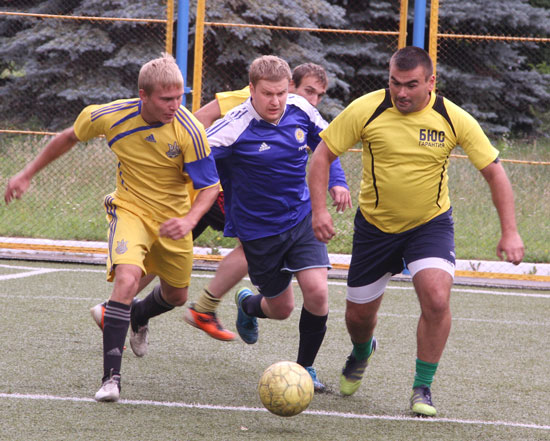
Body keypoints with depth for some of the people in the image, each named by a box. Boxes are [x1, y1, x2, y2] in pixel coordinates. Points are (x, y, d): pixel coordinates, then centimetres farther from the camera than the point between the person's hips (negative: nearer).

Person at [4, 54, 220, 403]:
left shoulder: (189, 131, -24)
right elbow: (70, 138, 1)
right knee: (127, 279, -29)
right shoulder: (111, 117, -20)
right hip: (130, 209, -2)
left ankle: (138, 317, 57)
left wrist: (190, 220, -35)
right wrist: (28, 174, 7)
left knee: (176, 296, 18)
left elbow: (210, 185, -16)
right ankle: (111, 377, -28)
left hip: (173, 219, 2)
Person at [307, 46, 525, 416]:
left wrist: (510, 232, -14)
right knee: (359, 315, 10)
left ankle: (423, 388, -6)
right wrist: (319, 209, -19)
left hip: (431, 223, -1)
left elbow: (494, 171, -8)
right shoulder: (366, 110, -16)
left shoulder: (454, 119, -15)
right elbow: (323, 154, -7)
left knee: (436, 299, -25)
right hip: (375, 224, 1)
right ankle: (362, 353, 49)